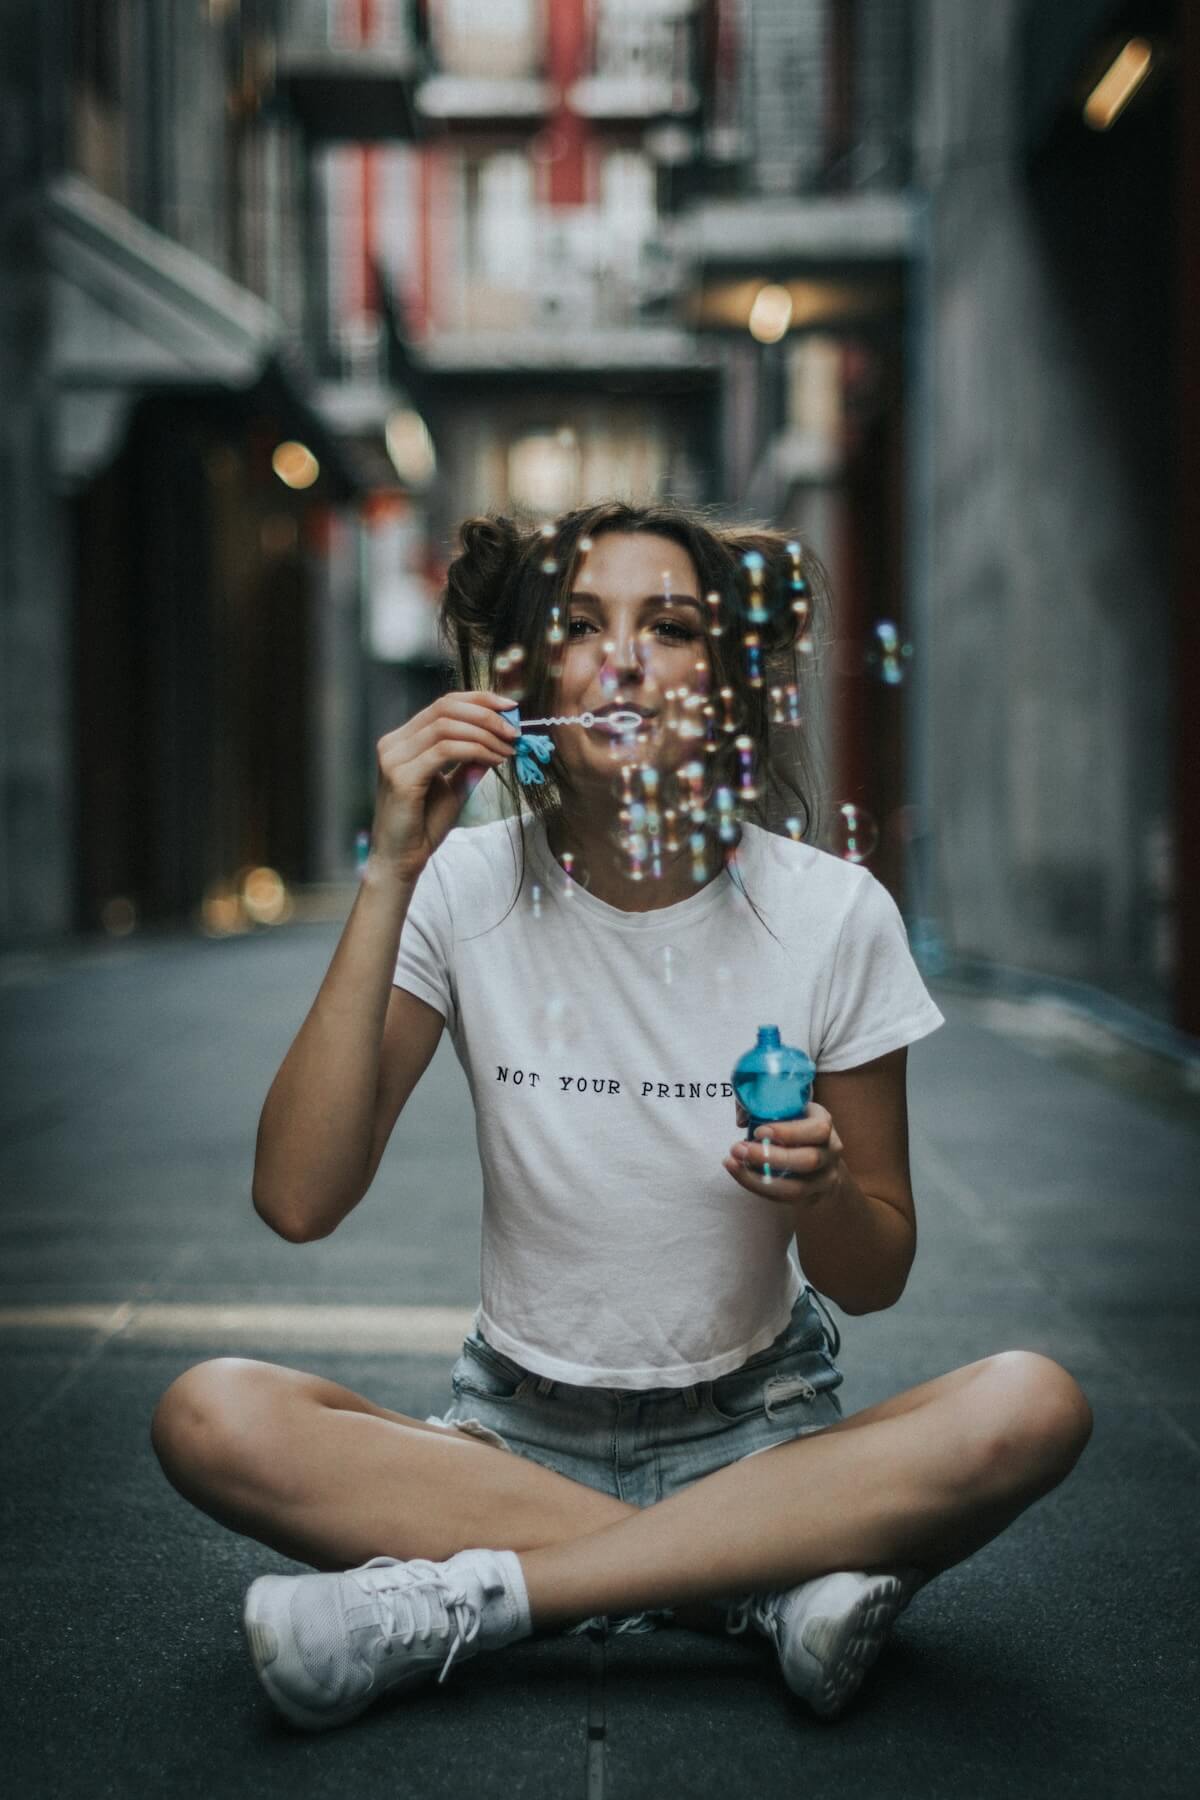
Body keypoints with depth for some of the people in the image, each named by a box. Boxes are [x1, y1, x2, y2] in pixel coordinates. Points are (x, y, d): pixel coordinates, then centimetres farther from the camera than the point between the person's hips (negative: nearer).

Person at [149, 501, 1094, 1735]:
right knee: (213, 1418, -27)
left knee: (1032, 1407, -29)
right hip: (518, 1425, 0)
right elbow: (299, 1200, -19)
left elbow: (875, 1280, 1)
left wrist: (822, 1192, -24)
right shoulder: (466, 890, -7)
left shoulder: (831, 912, -7)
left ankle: (452, 1601, -25)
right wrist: (390, 876, -22)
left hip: (757, 1428, 1)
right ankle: (772, 1583, -24)